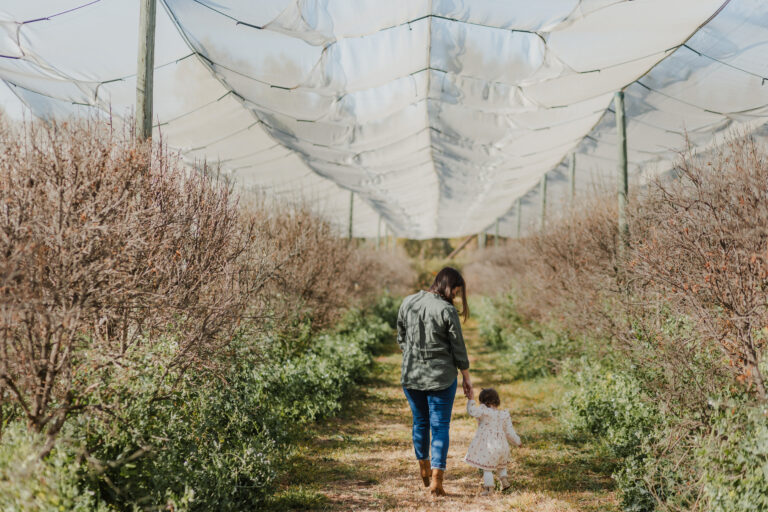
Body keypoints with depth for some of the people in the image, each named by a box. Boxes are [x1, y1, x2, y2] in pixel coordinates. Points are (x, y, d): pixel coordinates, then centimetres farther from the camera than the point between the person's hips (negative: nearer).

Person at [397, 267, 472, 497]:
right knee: (440, 426, 5)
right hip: (441, 376, -5)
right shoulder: (447, 311, -15)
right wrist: (466, 377, 3)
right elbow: (458, 348, -8)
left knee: (420, 422, 21)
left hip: (410, 374, 5)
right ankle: (436, 479, 1)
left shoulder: (407, 303, -1)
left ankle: (424, 469, 37)